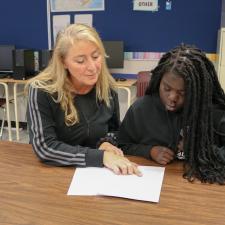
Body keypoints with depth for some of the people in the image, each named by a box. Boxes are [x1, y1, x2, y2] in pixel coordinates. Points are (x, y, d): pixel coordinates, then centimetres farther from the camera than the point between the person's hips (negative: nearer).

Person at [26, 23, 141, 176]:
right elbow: (45, 147, -22)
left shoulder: (107, 88, -5)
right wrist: (101, 157, -28)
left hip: (96, 173, 3)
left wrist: (107, 142, -12)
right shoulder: (41, 91, -17)